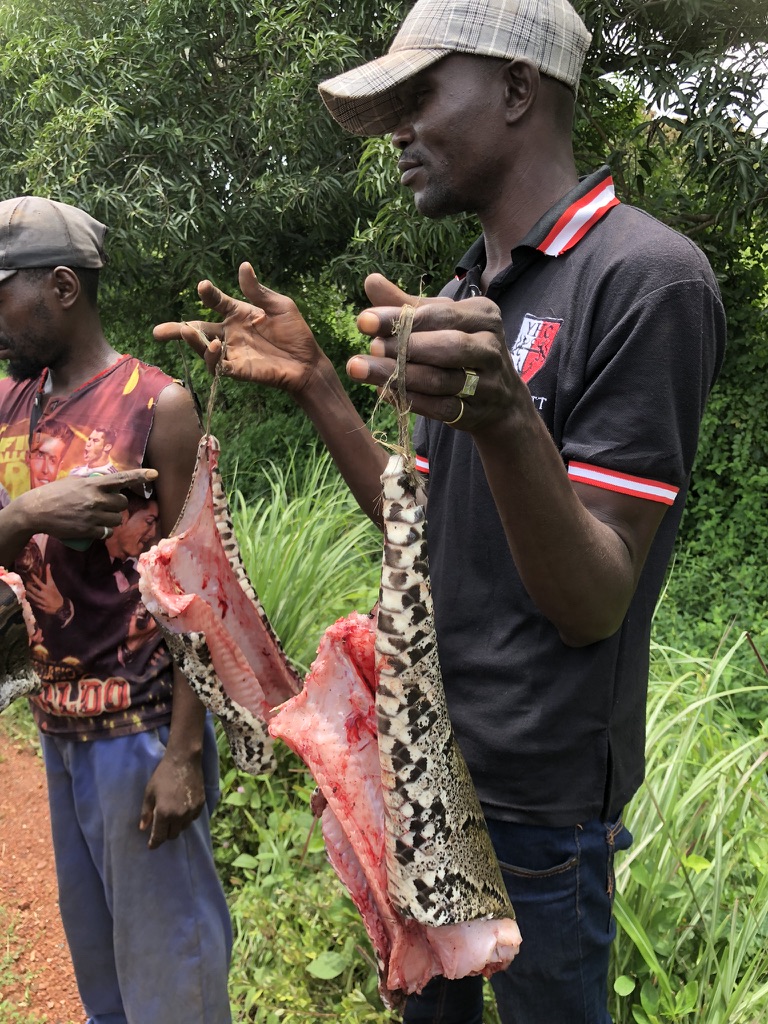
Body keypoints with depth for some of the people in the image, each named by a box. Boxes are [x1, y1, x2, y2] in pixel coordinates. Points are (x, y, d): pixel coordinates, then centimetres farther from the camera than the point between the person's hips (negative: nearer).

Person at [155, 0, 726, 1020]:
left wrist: (503, 419, -40)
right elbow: (421, 528, 8)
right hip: (423, 753, 8)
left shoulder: (648, 278, -19)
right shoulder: (465, 294, 7)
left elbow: (592, 605, -23)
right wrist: (314, 382, 1)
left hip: (533, 792, -7)